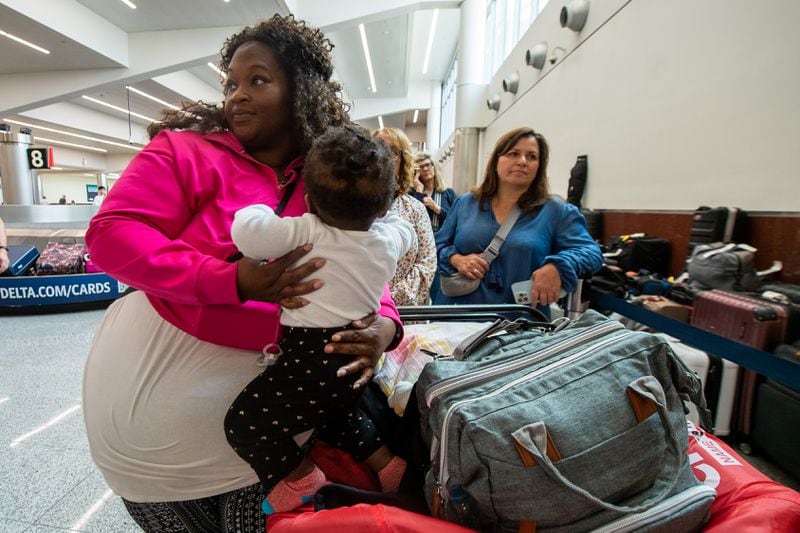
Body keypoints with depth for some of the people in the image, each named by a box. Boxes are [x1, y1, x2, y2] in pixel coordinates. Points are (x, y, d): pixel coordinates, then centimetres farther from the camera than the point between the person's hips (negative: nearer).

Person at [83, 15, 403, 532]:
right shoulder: (187, 149, -9)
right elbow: (111, 234, -17)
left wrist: (383, 324, -25)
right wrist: (233, 281, -30)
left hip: (261, 383, 3)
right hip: (157, 374, -2)